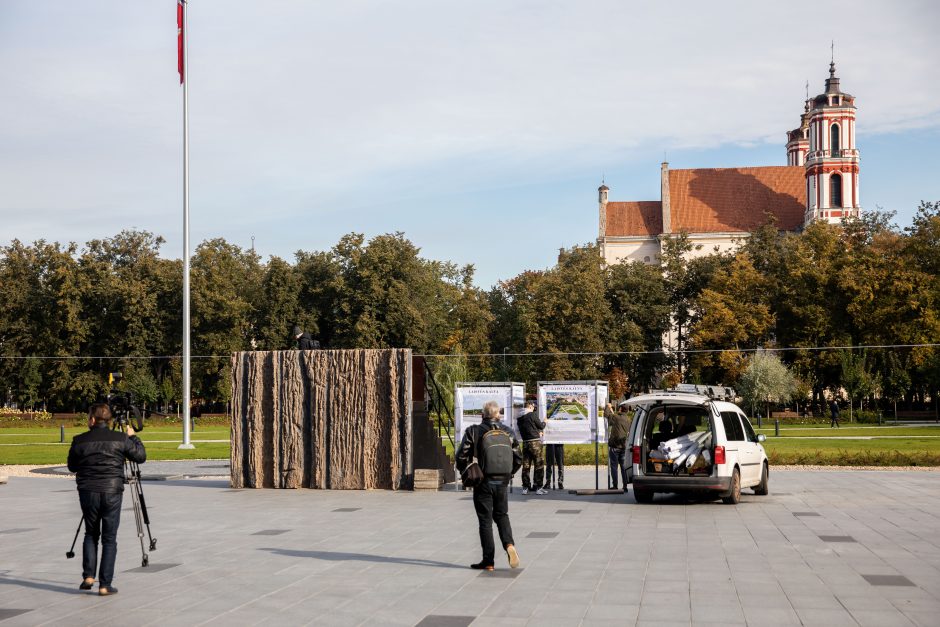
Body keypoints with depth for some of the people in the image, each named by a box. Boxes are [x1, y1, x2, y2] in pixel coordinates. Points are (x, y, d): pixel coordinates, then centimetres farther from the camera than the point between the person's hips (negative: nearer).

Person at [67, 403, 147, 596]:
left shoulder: (79, 441, 0)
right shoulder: (121, 439, -3)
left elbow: (72, 467, 13)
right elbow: (141, 456, 7)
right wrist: (132, 436, 20)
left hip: (87, 492, 1)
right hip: (112, 492, -1)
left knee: (91, 534, 20)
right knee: (109, 538, 4)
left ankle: (88, 576, 9)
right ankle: (105, 585, 3)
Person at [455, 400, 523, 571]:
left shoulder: (474, 432, -8)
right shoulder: (508, 433, 5)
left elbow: (461, 456, -10)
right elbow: (518, 459, 7)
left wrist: (467, 474, 6)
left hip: (483, 483, -3)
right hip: (502, 482, 3)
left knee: (485, 520, 5)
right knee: (501, 515, 20)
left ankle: (488, 561, 6)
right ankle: (509, 544, -6)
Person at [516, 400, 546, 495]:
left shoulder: (520, 418, 8)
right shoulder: (533, 415, -10)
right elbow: (541, 426, -3)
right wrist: (544, 423, 20)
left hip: (525, 443, 6)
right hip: (535, 442, -6)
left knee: (526, 465, 10)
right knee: (539, 465, 2)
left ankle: (525, 487, 12)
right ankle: (538, 487, 0)